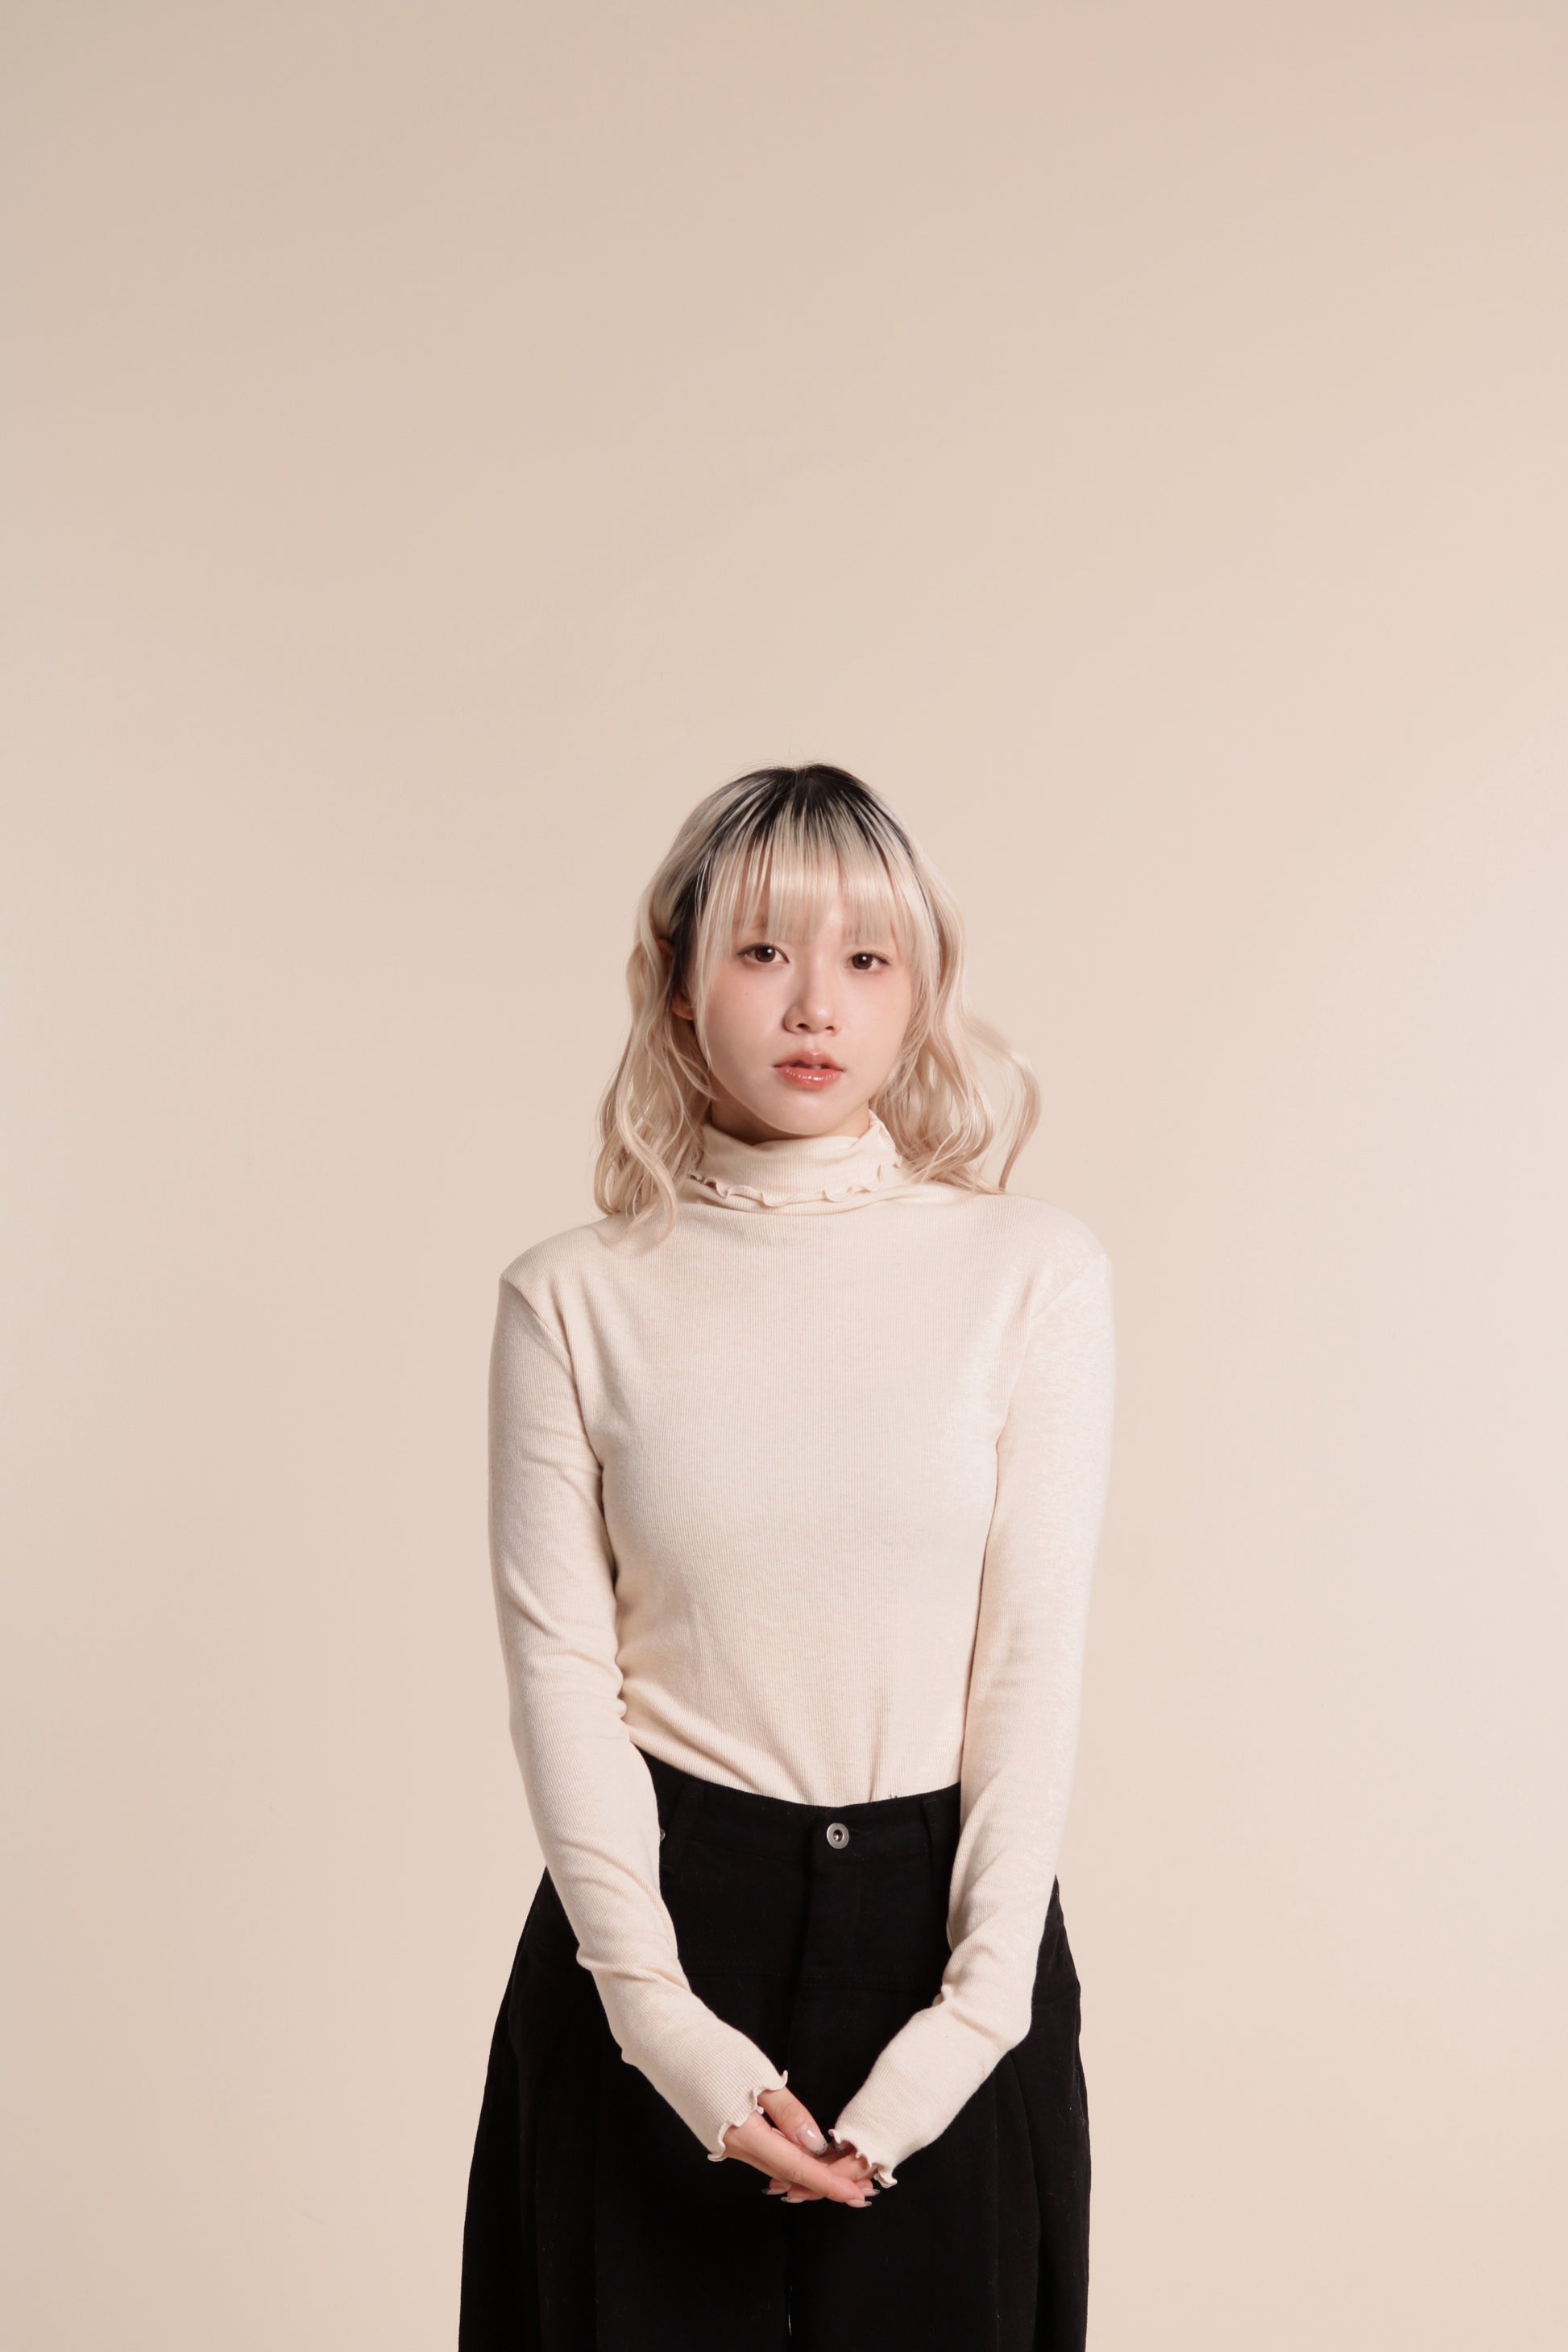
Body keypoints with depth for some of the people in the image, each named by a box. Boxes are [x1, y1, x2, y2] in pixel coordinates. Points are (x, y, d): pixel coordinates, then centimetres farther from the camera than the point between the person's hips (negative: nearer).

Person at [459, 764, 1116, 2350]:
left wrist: (980, 1999, -10)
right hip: (663, 1907, 0)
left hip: (938, 1911, 0)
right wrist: (663, 2015, -11)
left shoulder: (1035, 1272, -2)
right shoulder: (573, 1297, -2)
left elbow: (1036, 1653, -4)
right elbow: (559, 1668, -4)